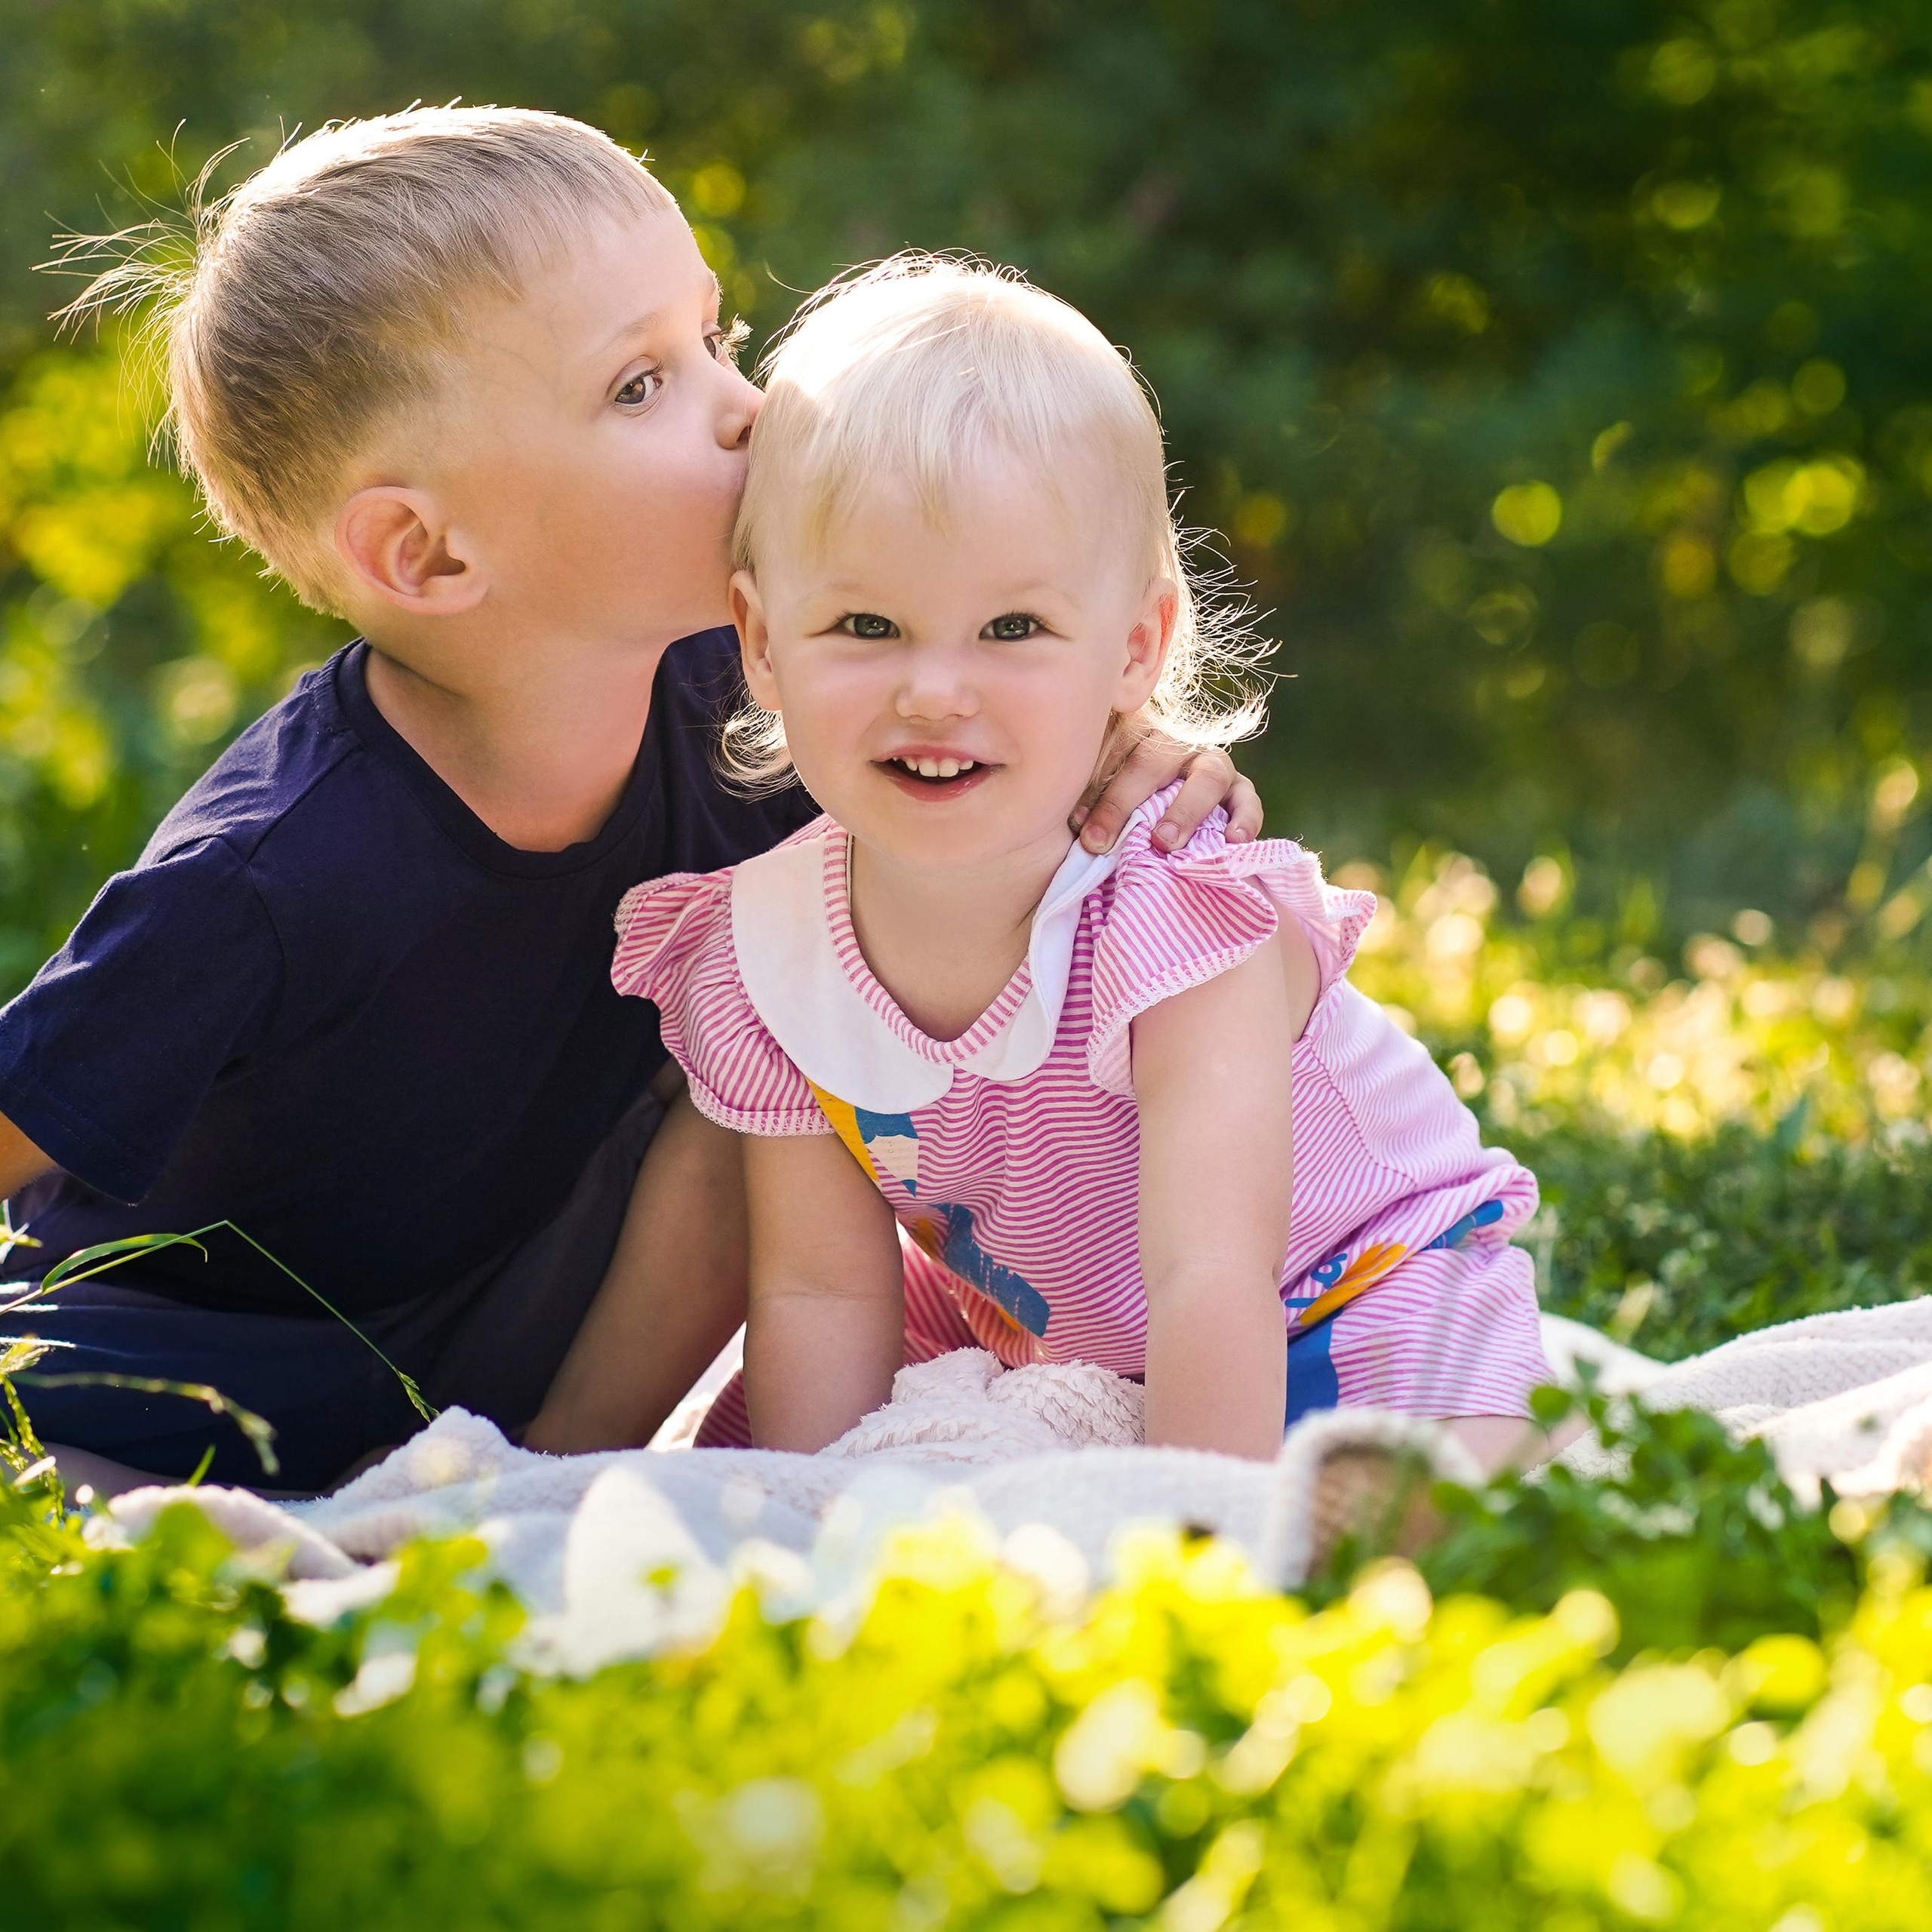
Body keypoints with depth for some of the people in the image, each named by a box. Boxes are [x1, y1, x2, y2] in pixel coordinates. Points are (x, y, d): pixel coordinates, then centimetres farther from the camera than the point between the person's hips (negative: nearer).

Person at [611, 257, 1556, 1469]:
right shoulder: (758, 966, -19)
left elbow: (1209, 1282, -41)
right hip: (1020, 1334, 4)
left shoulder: (1178, 915, -34)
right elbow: (825, 1295, -11)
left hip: (1341, 1295, -4)